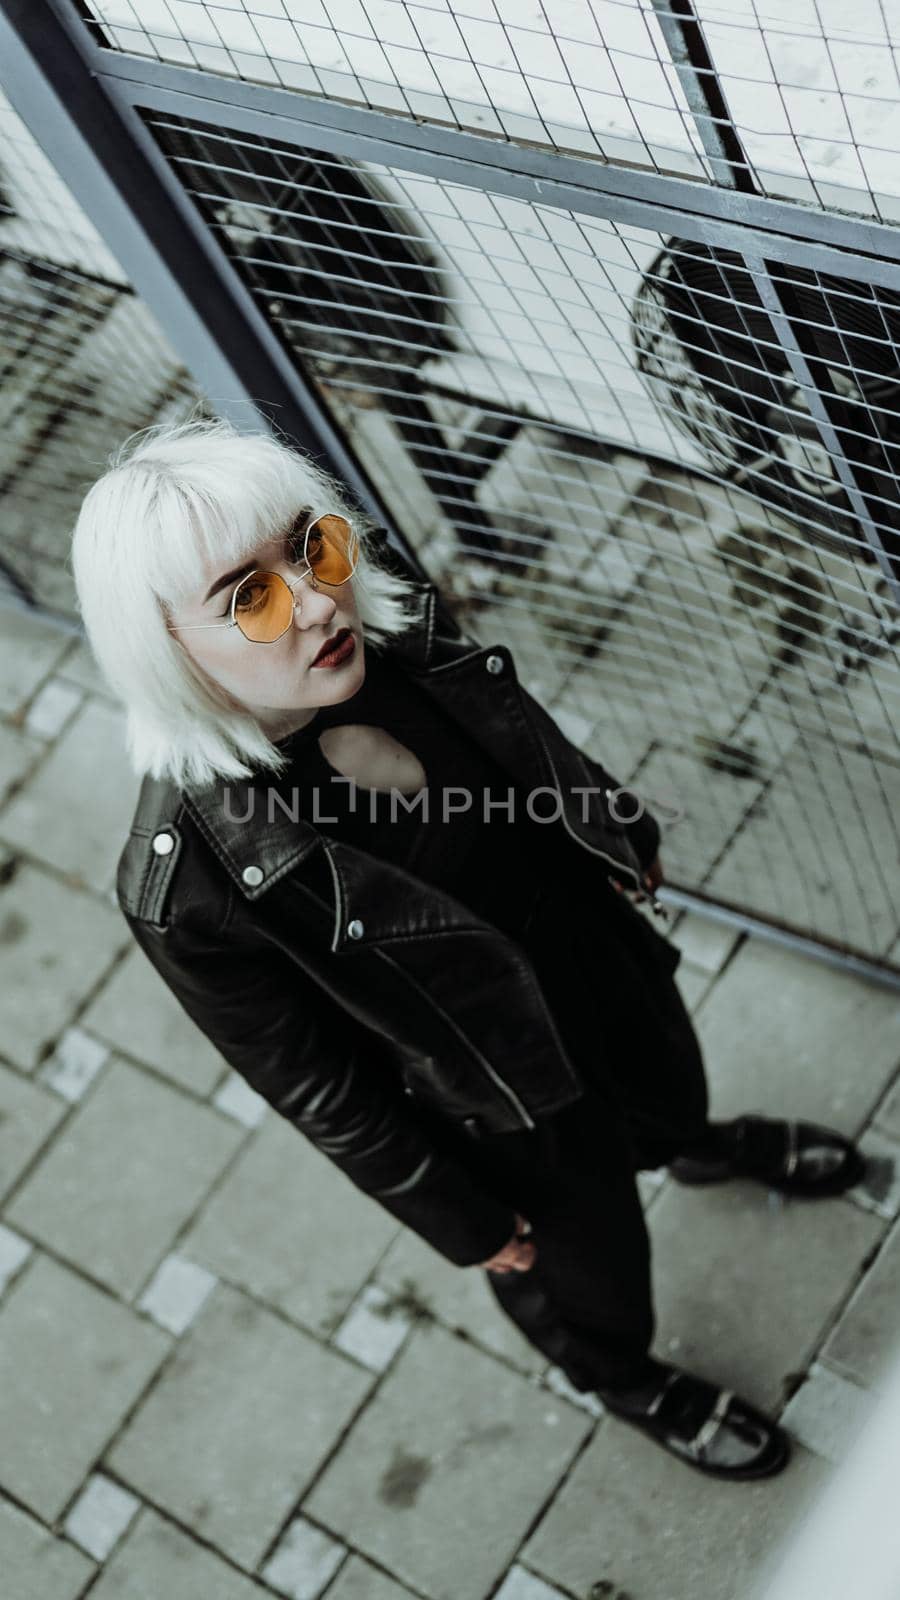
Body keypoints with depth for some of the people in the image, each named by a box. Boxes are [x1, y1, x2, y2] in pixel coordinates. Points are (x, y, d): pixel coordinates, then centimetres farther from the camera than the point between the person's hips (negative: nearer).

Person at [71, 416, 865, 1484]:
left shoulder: (387, 616, -26)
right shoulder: (190, 886, -40)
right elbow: (323, 1096, -23)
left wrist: (625, 848, 14)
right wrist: (463, 1222, -9)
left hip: (602, 949, 4)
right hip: (510, 1114, -4)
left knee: (667, 1100, 37)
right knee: (591, 1274, 27)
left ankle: (702, 1146, 76)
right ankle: (627, 1383, 64)